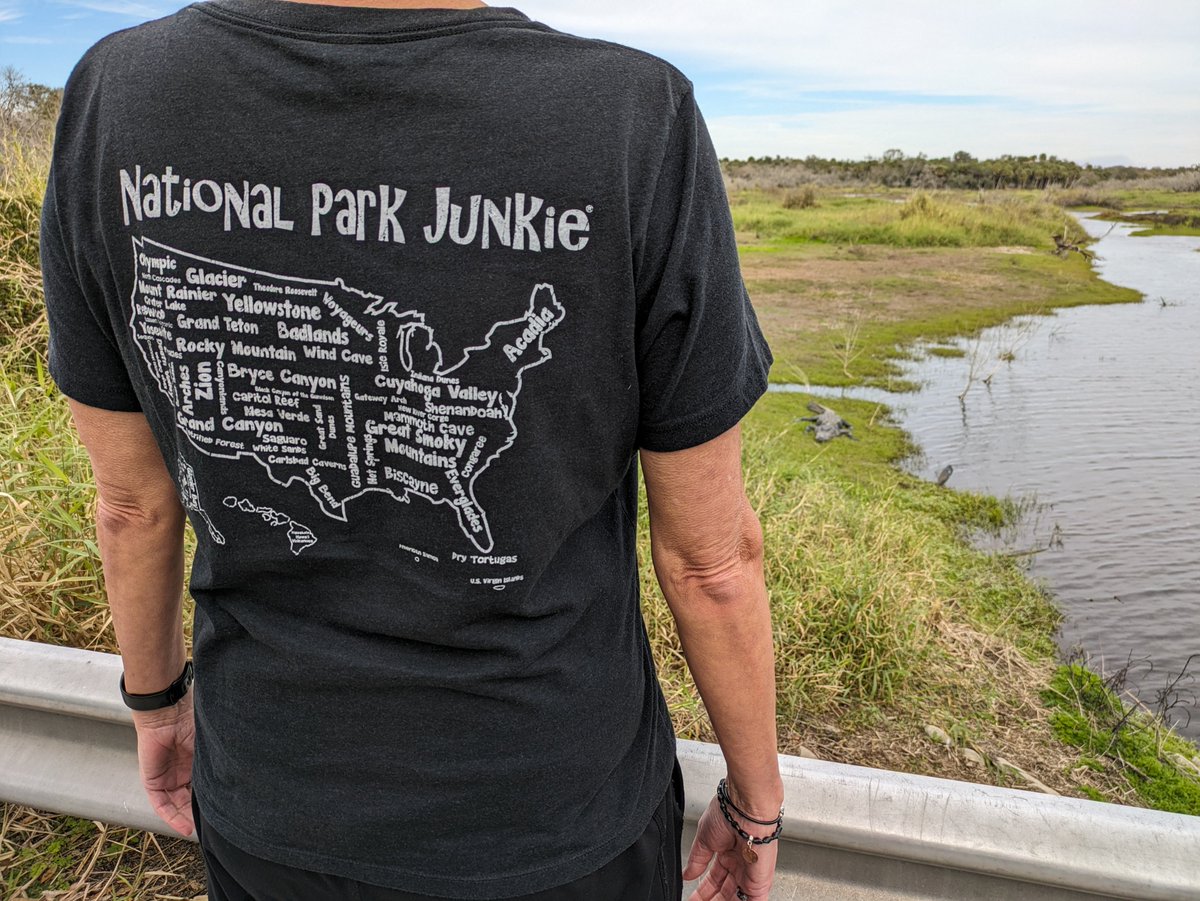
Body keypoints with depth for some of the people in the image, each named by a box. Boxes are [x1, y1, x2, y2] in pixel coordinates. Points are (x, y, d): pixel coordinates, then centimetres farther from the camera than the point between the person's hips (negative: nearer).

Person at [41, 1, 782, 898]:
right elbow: (713, 556, -17)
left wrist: (157, 699, 15)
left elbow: (134, 499, -4)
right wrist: (757, 803, 1)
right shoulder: (641, 126, -26)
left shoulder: (113, 101, -16)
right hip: (555, 820, -2)